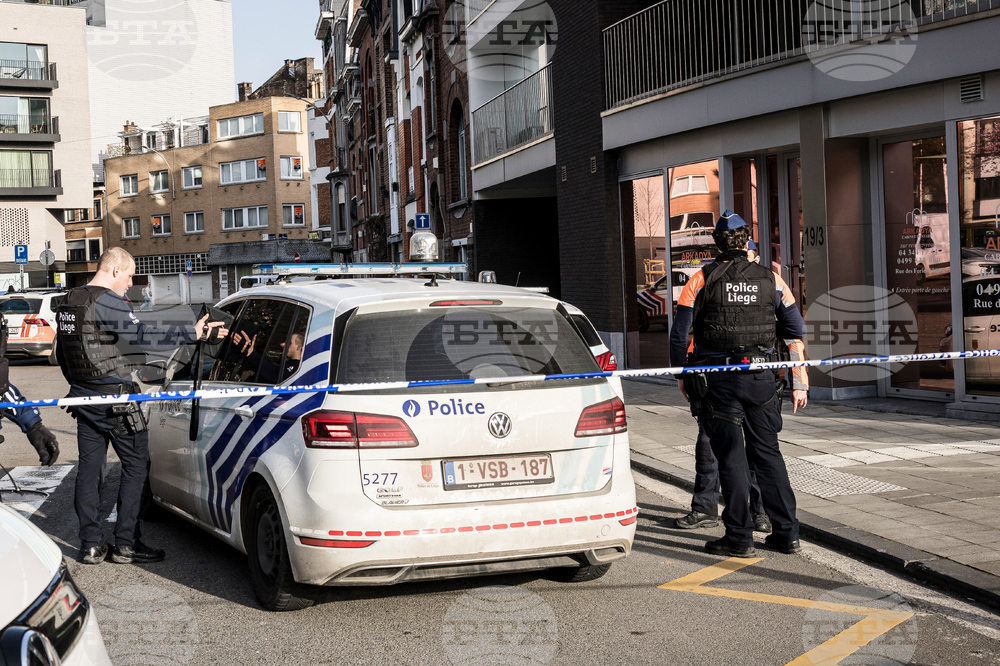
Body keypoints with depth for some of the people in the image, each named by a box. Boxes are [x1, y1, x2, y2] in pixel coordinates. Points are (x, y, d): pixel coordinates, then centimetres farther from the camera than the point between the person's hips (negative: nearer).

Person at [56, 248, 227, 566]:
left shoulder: (68, 302, 13)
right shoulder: (107, 302, -16)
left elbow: (62, 353, 22)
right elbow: (142, 336, -27)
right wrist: (191, 334, -29)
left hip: (84, 397, 9)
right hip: (115, 398, -9)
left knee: (89, 468, 11)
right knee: (136, 467, 1)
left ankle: (90, 545, 13)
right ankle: (126, 543, 2)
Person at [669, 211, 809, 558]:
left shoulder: (701, 280, -2)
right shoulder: (771, 280, 5)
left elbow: (679, 334, -1)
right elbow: (796, 333, 4)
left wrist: (682, 375, 12)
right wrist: (800, 382, 8)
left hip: (718, 380, -2)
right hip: (763, 379, 2)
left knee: (731, 456, 1)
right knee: (768, 452, 11)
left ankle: (739, 538, 3)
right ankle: (787, 533, 13)